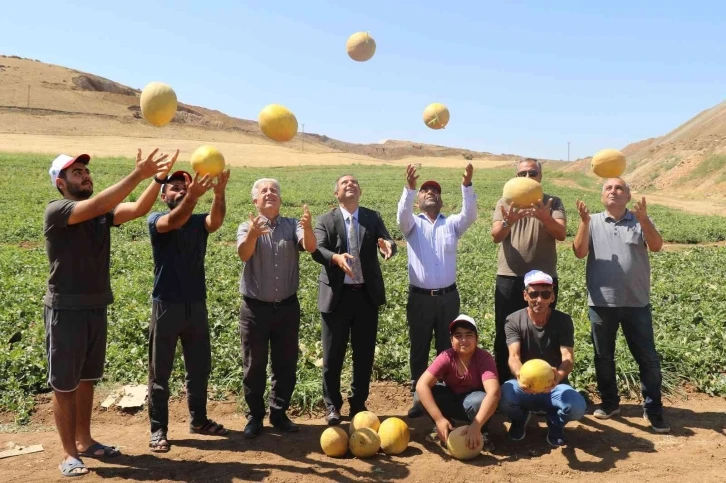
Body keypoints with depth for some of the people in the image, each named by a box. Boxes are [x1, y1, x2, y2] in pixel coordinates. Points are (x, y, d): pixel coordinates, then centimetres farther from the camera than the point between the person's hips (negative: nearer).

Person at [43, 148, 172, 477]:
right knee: (64, 385, 4)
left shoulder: (103, 214, 4)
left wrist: (158, 178, -28)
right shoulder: (56, 212, -13)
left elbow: (138, 209, -13)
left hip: (96, 308, 6)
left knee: (86, 380, 17)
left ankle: (84, 441, 30)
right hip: (65, 310, -6)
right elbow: (96, 205, -30)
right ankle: (69, 453, 16)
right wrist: (137, 175, -36)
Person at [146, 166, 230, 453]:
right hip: (166, 305, -3)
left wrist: (219, 194, -42)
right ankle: (158, 429, 16)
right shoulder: (156, 220, -5)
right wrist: (193, 196, -49)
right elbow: (174, 221, -29)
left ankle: (198, 420, 28)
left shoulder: (199, 222, 3)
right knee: (160, 372, 4)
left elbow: (217, 220, -21)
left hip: (197, 305, 4)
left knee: (199, 368, 13)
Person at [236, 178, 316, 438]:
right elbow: (243, 254, -23)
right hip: (255, 308, -2)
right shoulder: (248, 227, -3)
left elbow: (311, 247, -17)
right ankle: (255, 416, 23)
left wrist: (308, 228, -40)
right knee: (254, 366, 8)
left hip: (287, 307, 2)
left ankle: (279, 414, 26)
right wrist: (252, 235, -46)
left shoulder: (293, 225, 1)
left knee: (286, 364, 11)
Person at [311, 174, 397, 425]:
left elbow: (388, 243, -7)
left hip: (367, 294, 2)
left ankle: (358, 403, 28)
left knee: (364, 354, 11)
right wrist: (336, 257, -36)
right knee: (333, 356, 7)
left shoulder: (373, 218, 6)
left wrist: (387, 245, -32)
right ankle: (332, 406, 24)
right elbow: (317, 251, -15)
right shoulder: (325, 220, 0)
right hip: (336, 295, -2)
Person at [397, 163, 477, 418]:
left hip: (448, 296, 1)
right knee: (419, 349, 8)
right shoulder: (412, 224, 5)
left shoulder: (452, 224, 8)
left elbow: (469, 215, -10)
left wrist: (467, 185, -25)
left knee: (447, 348, 10)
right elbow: (402, 214, -17)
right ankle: (418, 397, 19)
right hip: (419, 297, -1)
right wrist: (409, 187, -33)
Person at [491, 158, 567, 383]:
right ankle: (503, 384, 20)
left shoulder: (553, 203, 4)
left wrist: (545, 217, -34)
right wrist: (508, 221, -33)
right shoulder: (505, 202, 5)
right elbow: (496, 236, -10)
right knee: (505, 334, 6)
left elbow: (561, 234, -12)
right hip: (509, 278, 0)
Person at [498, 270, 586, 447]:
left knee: (577, 407, -31)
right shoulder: (514, 321, -10)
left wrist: (559, 375, -47)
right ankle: (521, 417, 7)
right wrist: (521, 375, -48)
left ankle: (555, 422, 8)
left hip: (555, 385, 1)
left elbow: (568, 357, -21)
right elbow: (513, 356, -23)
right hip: (524, 385, 0)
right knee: (503, 397, -33)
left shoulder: (563, 321, -9)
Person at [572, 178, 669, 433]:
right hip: (601, 302, 1)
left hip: (636, 302, 0)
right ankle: (609, 402, 27)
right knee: (603, 356, 11)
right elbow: (579, 252, -7)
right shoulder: (593, 222, 4)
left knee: (647, 357, 4)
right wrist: (584, 222, -18)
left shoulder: (641, 220, 4)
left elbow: (656, 246, -12)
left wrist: (643, 219, -26)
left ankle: (653, 409, 16)